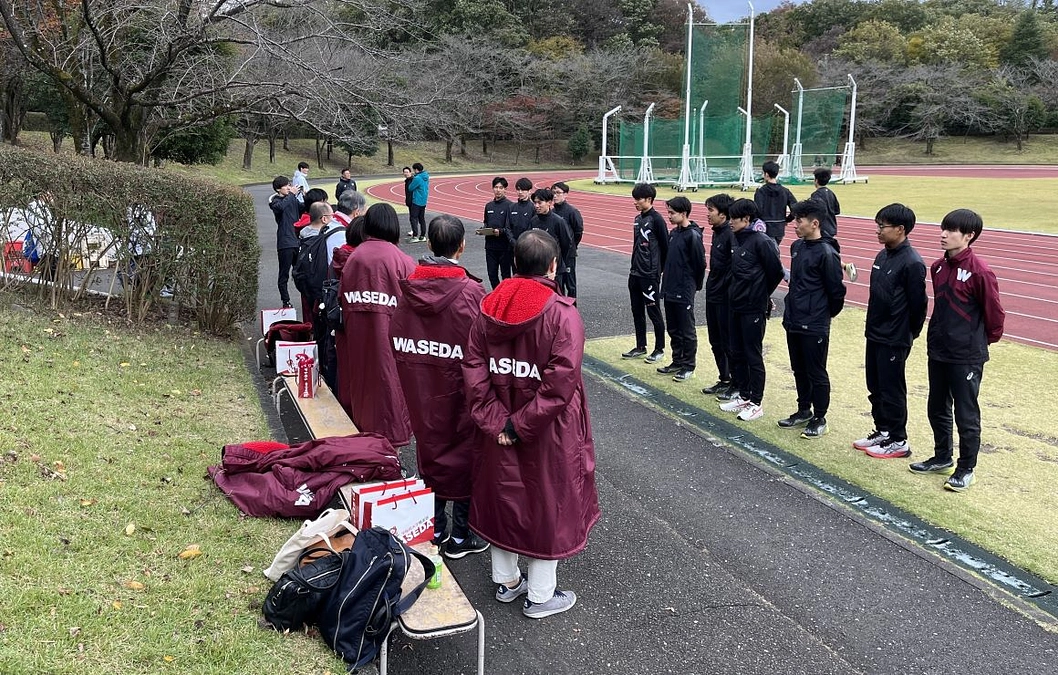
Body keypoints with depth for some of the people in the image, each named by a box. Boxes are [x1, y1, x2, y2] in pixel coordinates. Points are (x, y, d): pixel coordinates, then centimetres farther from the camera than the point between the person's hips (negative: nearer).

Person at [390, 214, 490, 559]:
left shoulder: (407, 285, -5)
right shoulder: (471, 291, -19)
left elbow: (394, 340, 1)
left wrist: (409, 380, 11)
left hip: (420, 390, 4)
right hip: (460, 391, -4)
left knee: (430, 451, 18)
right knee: (463, 454, 10)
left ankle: (434, 529, 29)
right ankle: (460, 538, 20)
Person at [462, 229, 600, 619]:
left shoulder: (490, 308, -3)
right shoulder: (563, 314, -19)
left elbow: (473, 372, -7)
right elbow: (559, 385, -25)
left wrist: (497, 423, -7)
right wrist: (519, 427, -17)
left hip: (500, 427, 5)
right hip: (549, 434, -5)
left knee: (504, 497, 20)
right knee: (548, 505, 10)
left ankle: (506, 581, 37)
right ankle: (540, 596, 23)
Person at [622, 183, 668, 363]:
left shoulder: (656, 219, -12)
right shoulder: (638, 219, 12)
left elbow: (665, 247, -11)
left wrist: (659, 270, -7)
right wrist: (634, 266, 16)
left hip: (650, 275, -8)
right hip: (635, 274, 8)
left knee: (653, 312, 0)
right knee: (637, 311, 13)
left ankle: (659, 349, 11)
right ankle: (640, 347, 24)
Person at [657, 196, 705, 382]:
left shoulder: (693, 236, -15)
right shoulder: (673, 233, 10)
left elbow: (700, 264, -14)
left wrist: (695, 285, -4)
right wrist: (667, 283, 13)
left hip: (684, 293, -8)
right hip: (670, 290, 8)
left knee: (687, 331, 3)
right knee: (673, 330, 16)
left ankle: (688, 366, 11)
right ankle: (677, 362, 27)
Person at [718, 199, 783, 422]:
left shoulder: (761, 241, -15)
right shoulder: (738, 240, 9)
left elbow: (776, 272, -13)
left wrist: (760, 295, -1)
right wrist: (735, 293, 9)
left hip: (753, 309, -8)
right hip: (737, 306, 9)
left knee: (753, 356, 0)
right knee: (737, 353, 15)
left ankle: (756, 403, 10)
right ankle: (744, 396, 27)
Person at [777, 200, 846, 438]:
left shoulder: (826, 253, -16)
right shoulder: (797, 247, 8)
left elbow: (836, 291, -12)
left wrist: (825, 315, 0)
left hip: (814, 326, -8)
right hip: (793, 322, 8)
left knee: (816, 373, 3)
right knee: (799, 370, 17)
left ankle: (819, 419, 14)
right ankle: (804, 411, 31)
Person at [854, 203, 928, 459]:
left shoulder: (912, 263, -18)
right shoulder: (882, 256, 8)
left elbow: (917, 304, -15)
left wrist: (907, 335, -6)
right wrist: (872, 327, 13)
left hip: (894, 340, -8)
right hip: (874, 335, 8)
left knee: (892, 390, 2)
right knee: (875, 387, 16)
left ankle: (898, 441, 14)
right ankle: (882, 431, 30)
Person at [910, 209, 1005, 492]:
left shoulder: (979, 272, -18)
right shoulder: (938, 267, 4)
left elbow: (994, 312, -10)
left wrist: (986, 339, 3)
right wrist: (938, 334, 16)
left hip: (966, 357, -7)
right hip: (938, 352, 7)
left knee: (966, 415, 5)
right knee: (937, 408, 18)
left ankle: (966, 469, 18)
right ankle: (942, 458, 35)